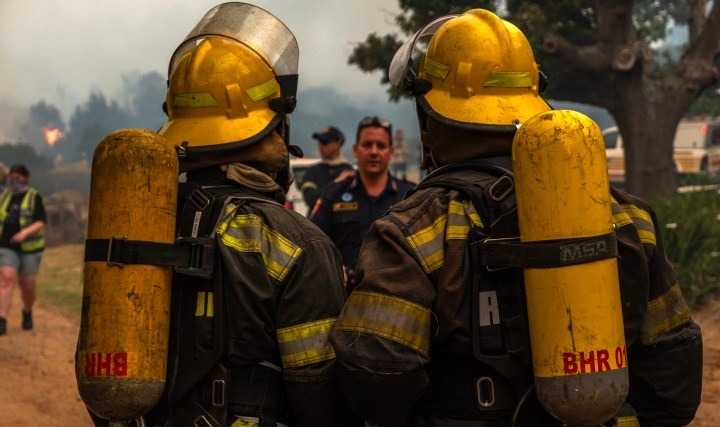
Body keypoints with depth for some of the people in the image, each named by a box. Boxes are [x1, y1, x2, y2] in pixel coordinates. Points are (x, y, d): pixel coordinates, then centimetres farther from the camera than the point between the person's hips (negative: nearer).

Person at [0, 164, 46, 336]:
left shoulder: (34, 197, -8)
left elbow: (41, 223, -16)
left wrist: (25, 233, -32)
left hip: (29, 248, -2)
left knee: (27, 286, 5)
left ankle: (27, 312, 38)